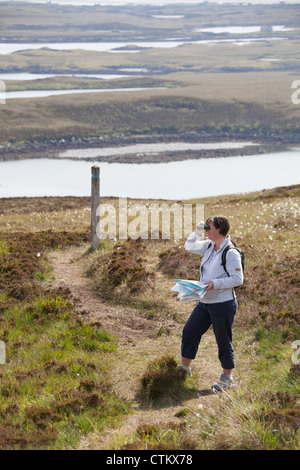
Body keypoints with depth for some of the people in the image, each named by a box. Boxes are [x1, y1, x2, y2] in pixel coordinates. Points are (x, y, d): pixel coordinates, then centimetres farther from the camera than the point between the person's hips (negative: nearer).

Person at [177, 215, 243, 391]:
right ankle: (185, 367, 26)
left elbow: (238, 279, -18)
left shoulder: (231, 253, -17)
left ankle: (227, 378, 13)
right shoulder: (209, 246, 8)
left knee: (224, 340, 1)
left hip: (223, 303, -9)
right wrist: (197, 233, 3)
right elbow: (189, 246, 20)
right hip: (205, 302, 9)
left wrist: (215, 283, -25)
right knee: (189, 331, 12)